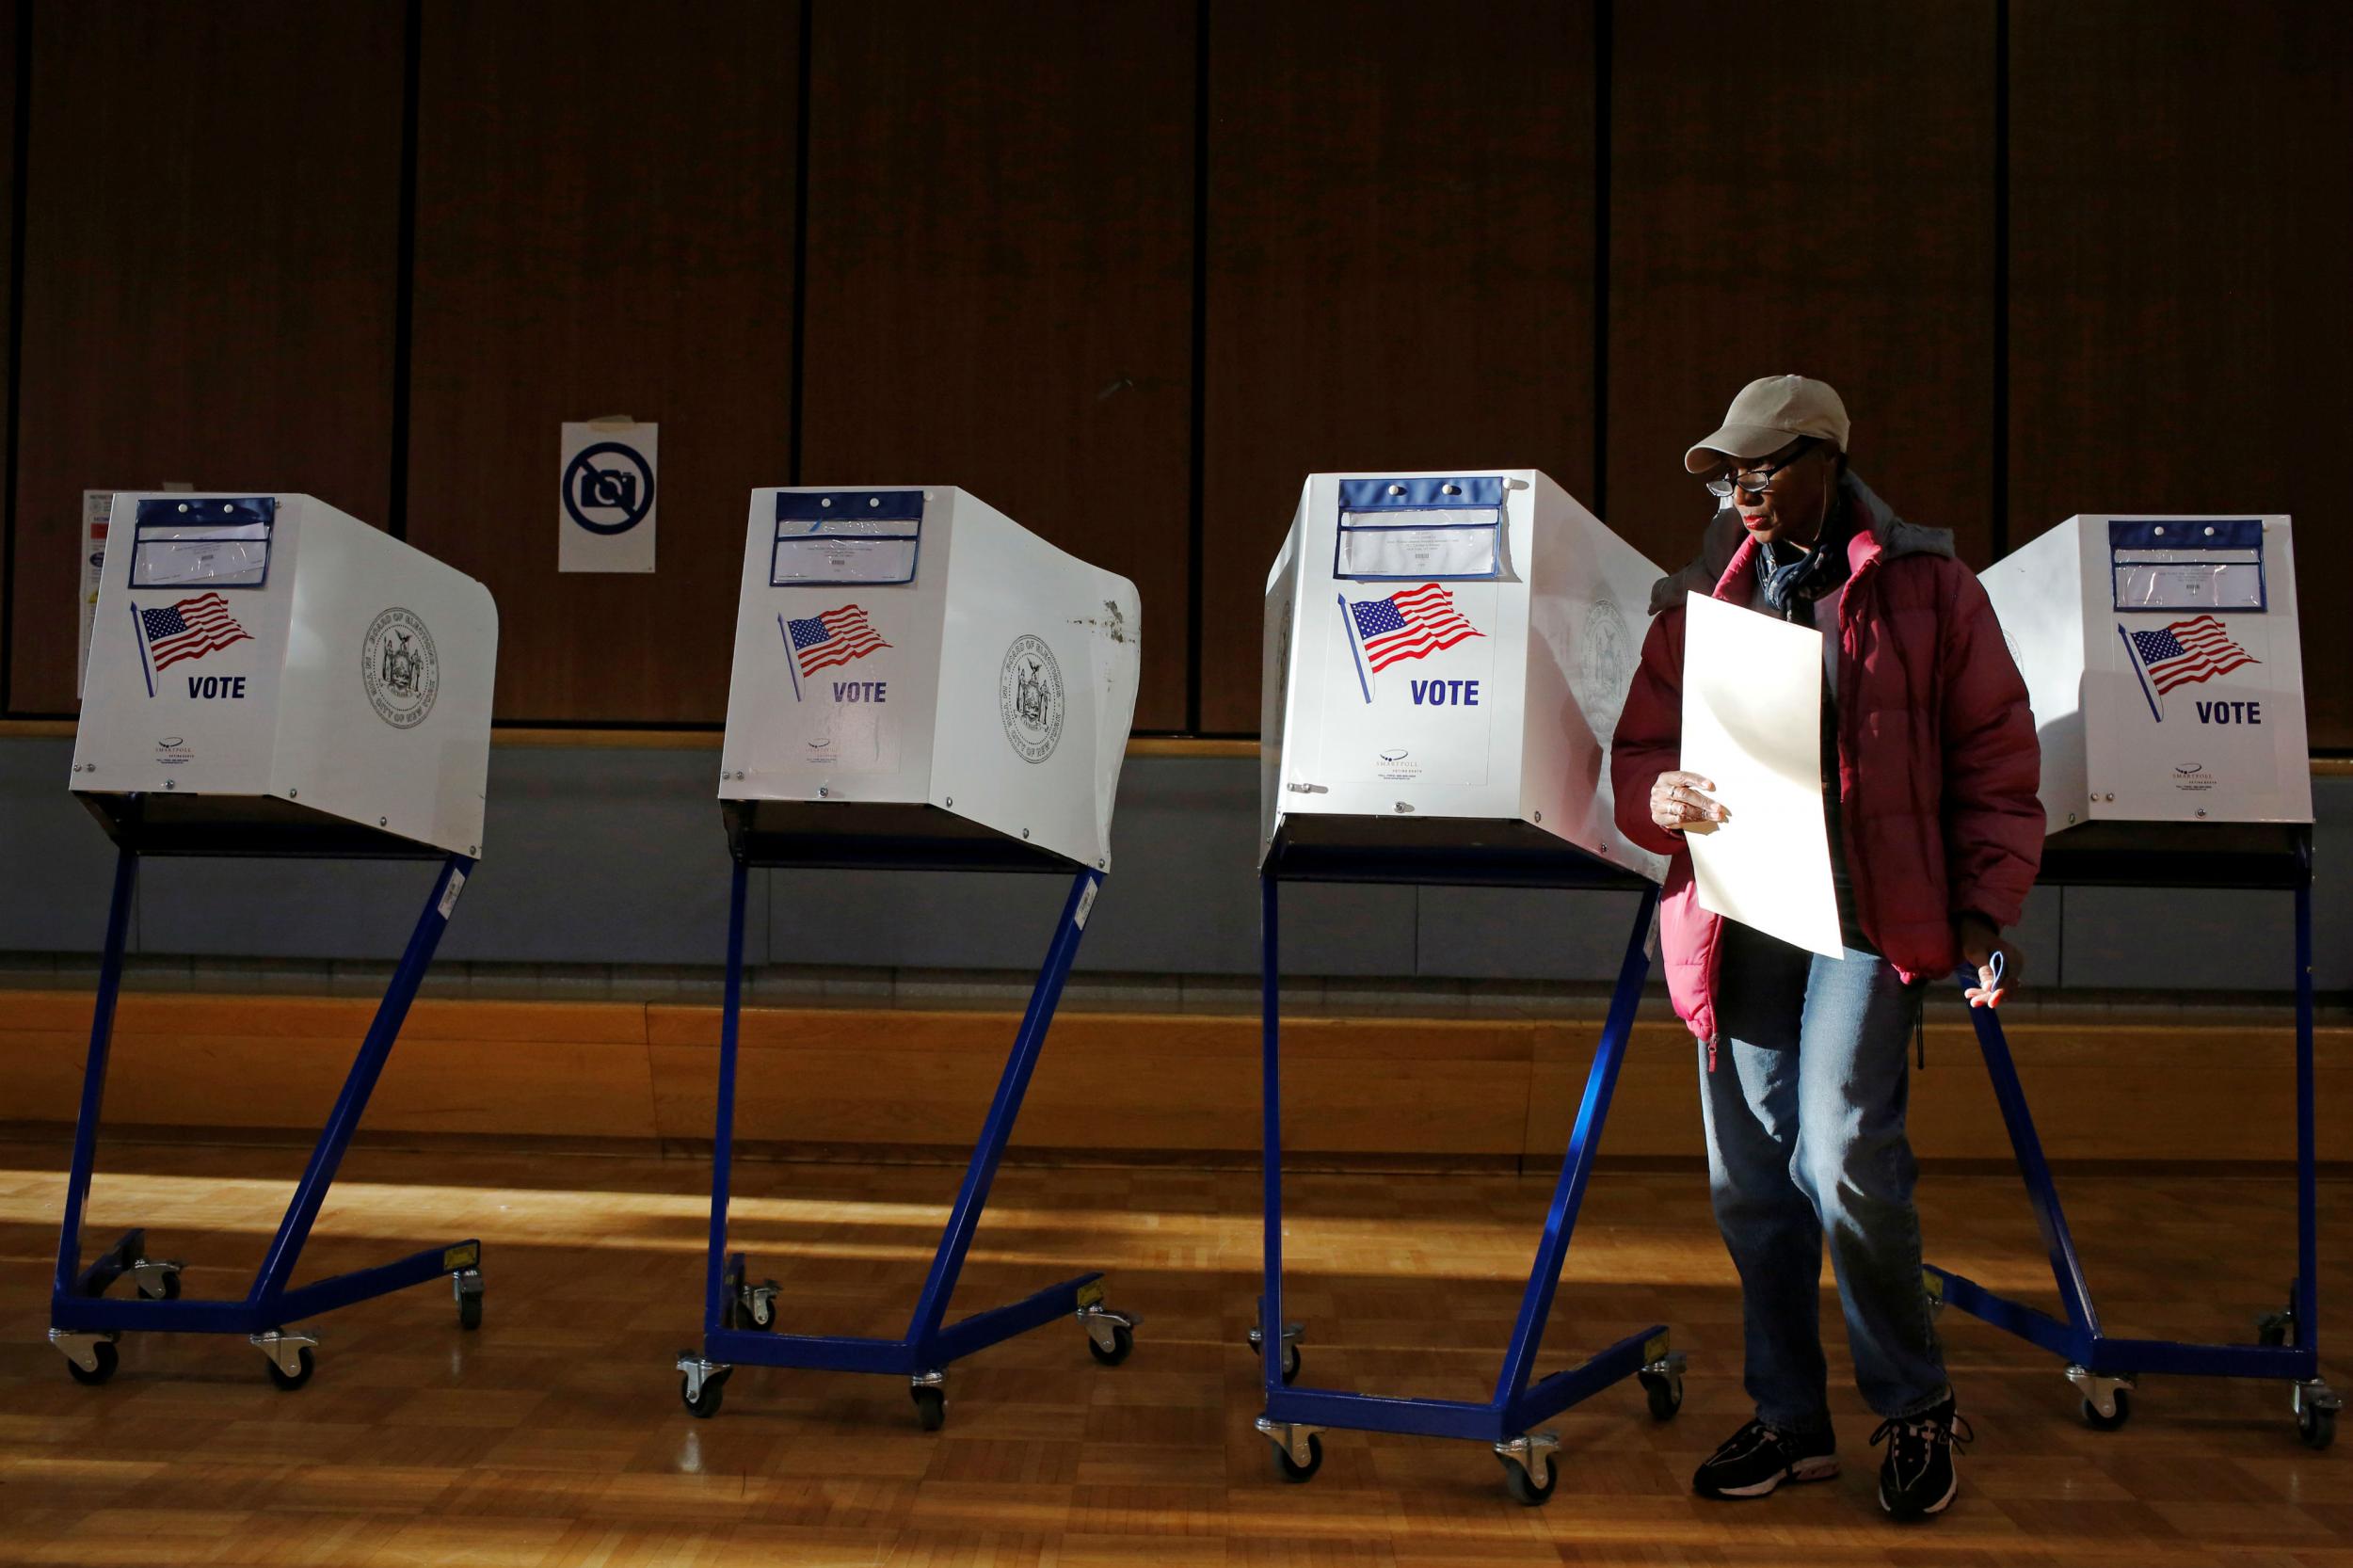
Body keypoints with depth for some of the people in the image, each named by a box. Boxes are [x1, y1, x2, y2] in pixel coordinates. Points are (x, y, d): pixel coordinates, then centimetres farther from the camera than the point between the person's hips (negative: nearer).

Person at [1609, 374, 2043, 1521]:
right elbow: (1638, 749, 15)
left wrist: (1984, 907, -3)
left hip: (1865, 912, -4)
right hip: (1736, 916, 5)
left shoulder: (1924, 586, 4)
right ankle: (1791, 1421, 22)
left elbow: (1996, 761, 5)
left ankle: (1916, 1405, 7)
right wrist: (1661, 797, -9)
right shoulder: (1704, 596, 14)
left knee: (1845, 1158, -16)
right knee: (1749, 1182, 7)